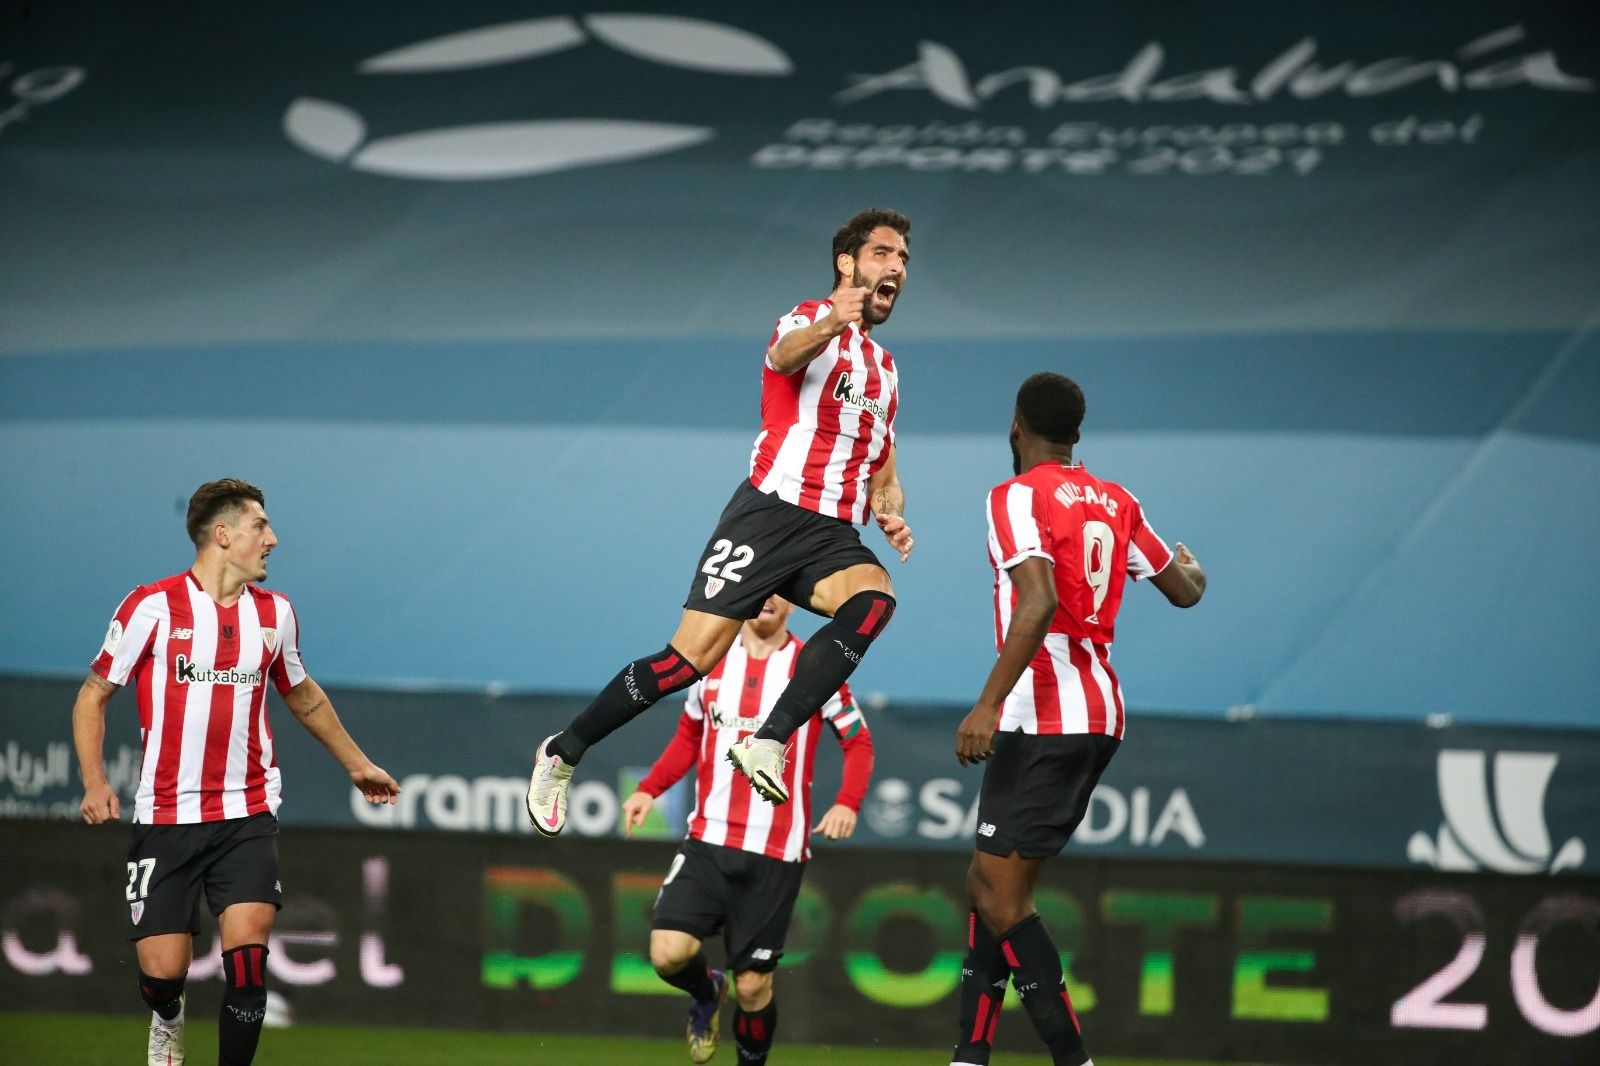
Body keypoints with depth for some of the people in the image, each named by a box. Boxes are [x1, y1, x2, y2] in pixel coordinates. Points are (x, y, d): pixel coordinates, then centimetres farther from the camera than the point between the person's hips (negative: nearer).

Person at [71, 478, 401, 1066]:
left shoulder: (275, 613, 7)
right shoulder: (152, 606, -6)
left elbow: (304, 696, 26)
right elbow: (93, 696, 2)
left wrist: (358, 765, 33)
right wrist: (94, 782, -11)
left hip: (247, 815, 2)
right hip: (165, 816, -2)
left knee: (247, 950, -17)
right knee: (161, 971, -3)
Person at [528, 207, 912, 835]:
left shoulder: (885, 370, 25)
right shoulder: (811, 321, 2)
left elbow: (883, 476, 32)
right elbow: (785, 354, -25)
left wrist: (891, 515, 7)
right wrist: (830, 324, -49)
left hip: (834, 535, 5)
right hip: (770, 511, -5)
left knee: (874, 598, -30)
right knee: (693, 658, -13)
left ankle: (766, 745, -33)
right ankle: (563, 753, 8)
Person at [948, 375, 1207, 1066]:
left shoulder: (1017, 497, -9)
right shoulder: (1114, 502, 13)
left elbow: (1040, 603, -24)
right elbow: (1185, 590, 25)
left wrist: (987, 705, -27)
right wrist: (1190, 565, 49)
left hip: (1043, 719, -8)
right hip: (1100, 718, 8)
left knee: (1002, 894, -7)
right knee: (988, 883, 15)